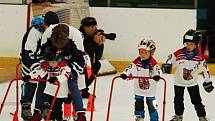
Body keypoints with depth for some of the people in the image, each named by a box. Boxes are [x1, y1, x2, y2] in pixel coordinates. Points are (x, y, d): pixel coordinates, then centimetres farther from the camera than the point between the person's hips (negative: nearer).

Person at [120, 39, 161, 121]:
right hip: (138, 90, 3)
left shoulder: (153, 63, -14)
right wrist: (125, 74, -20)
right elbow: (130, 69, -3)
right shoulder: (136, 62, -6)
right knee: (138, 105, 12)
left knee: (152, 106, 3)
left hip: (150, 90, -3)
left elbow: (157, 70, -22)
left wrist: (157, 75, -43)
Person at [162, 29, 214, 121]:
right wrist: (167, 65, -21)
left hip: (193, 82, -1)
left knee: (197, 100, 2)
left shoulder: (199, 57, -14)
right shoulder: (179, 54, -16)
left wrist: (208, 82, -3)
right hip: (179, 81, 1)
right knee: (178, 99, 11)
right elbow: (171, 58, -1)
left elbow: (205, 69, -5)